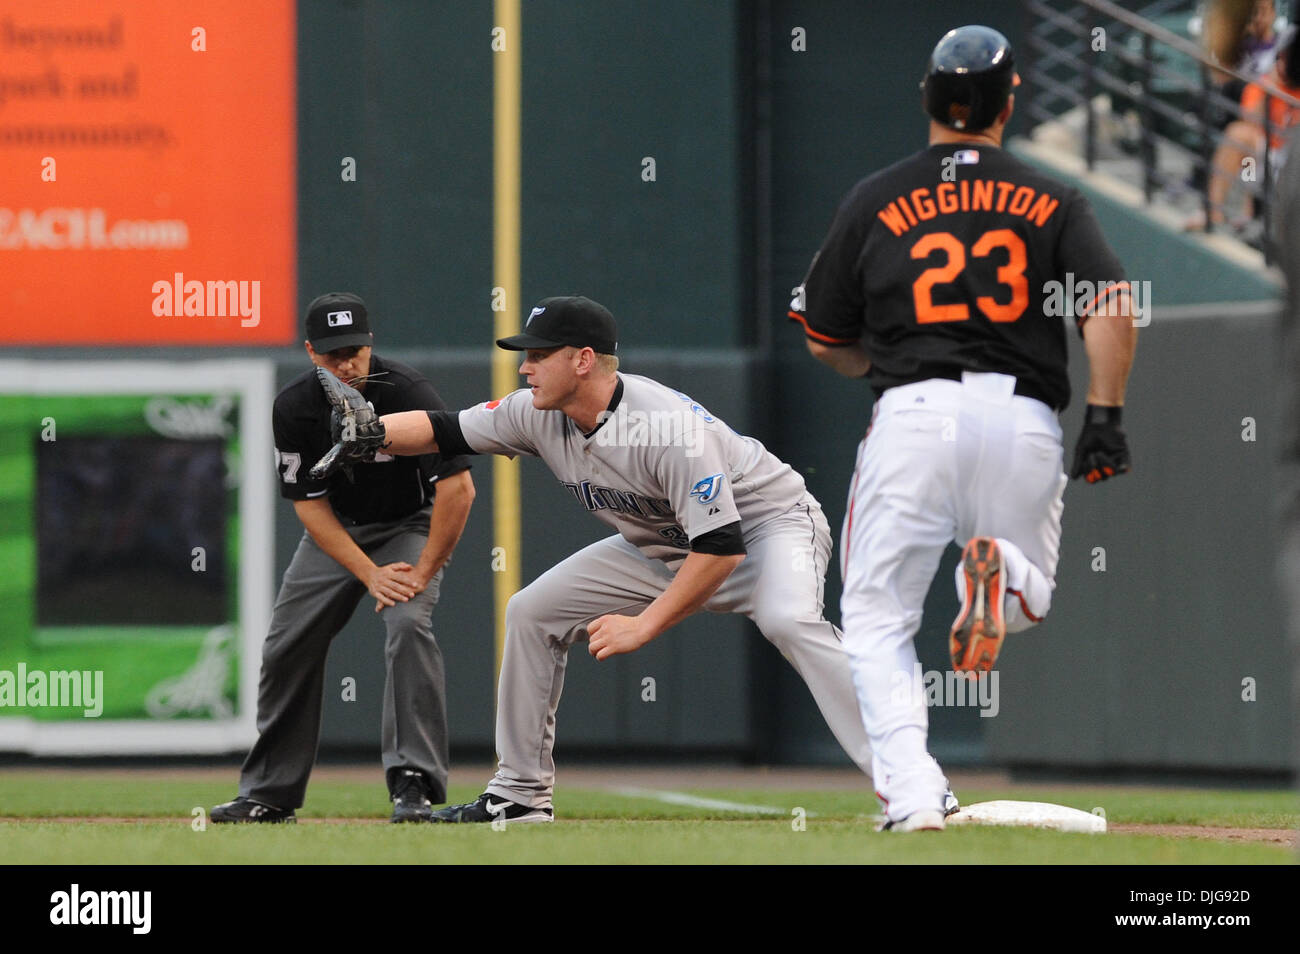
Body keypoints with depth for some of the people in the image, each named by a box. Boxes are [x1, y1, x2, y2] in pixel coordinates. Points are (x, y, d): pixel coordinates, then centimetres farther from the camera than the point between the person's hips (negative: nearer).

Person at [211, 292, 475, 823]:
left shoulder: (407, 394, -28)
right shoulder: (293, 408, -18)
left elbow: (458, 489, -29)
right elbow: (309, 506, -14)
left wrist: (423, 574, -29)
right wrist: (370, 576, -23)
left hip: (409, 525, -4)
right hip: (335, 532, 4)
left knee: (408, 623, -28)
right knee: (288, 645, 0)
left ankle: (415, 788, -28)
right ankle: (270, 794, 14)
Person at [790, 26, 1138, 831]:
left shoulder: (876, 201, 10)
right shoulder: (1052, 202, 9)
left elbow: (826, 342, 16)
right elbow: (1112, 308, -6)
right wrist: (1106, 416, -6)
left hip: (912, 413, -1)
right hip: (1026, 423, 1)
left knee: (877, 619, 7)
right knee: (1030, 602, 20)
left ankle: (911, 789, -14)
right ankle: (998, 569, -18)